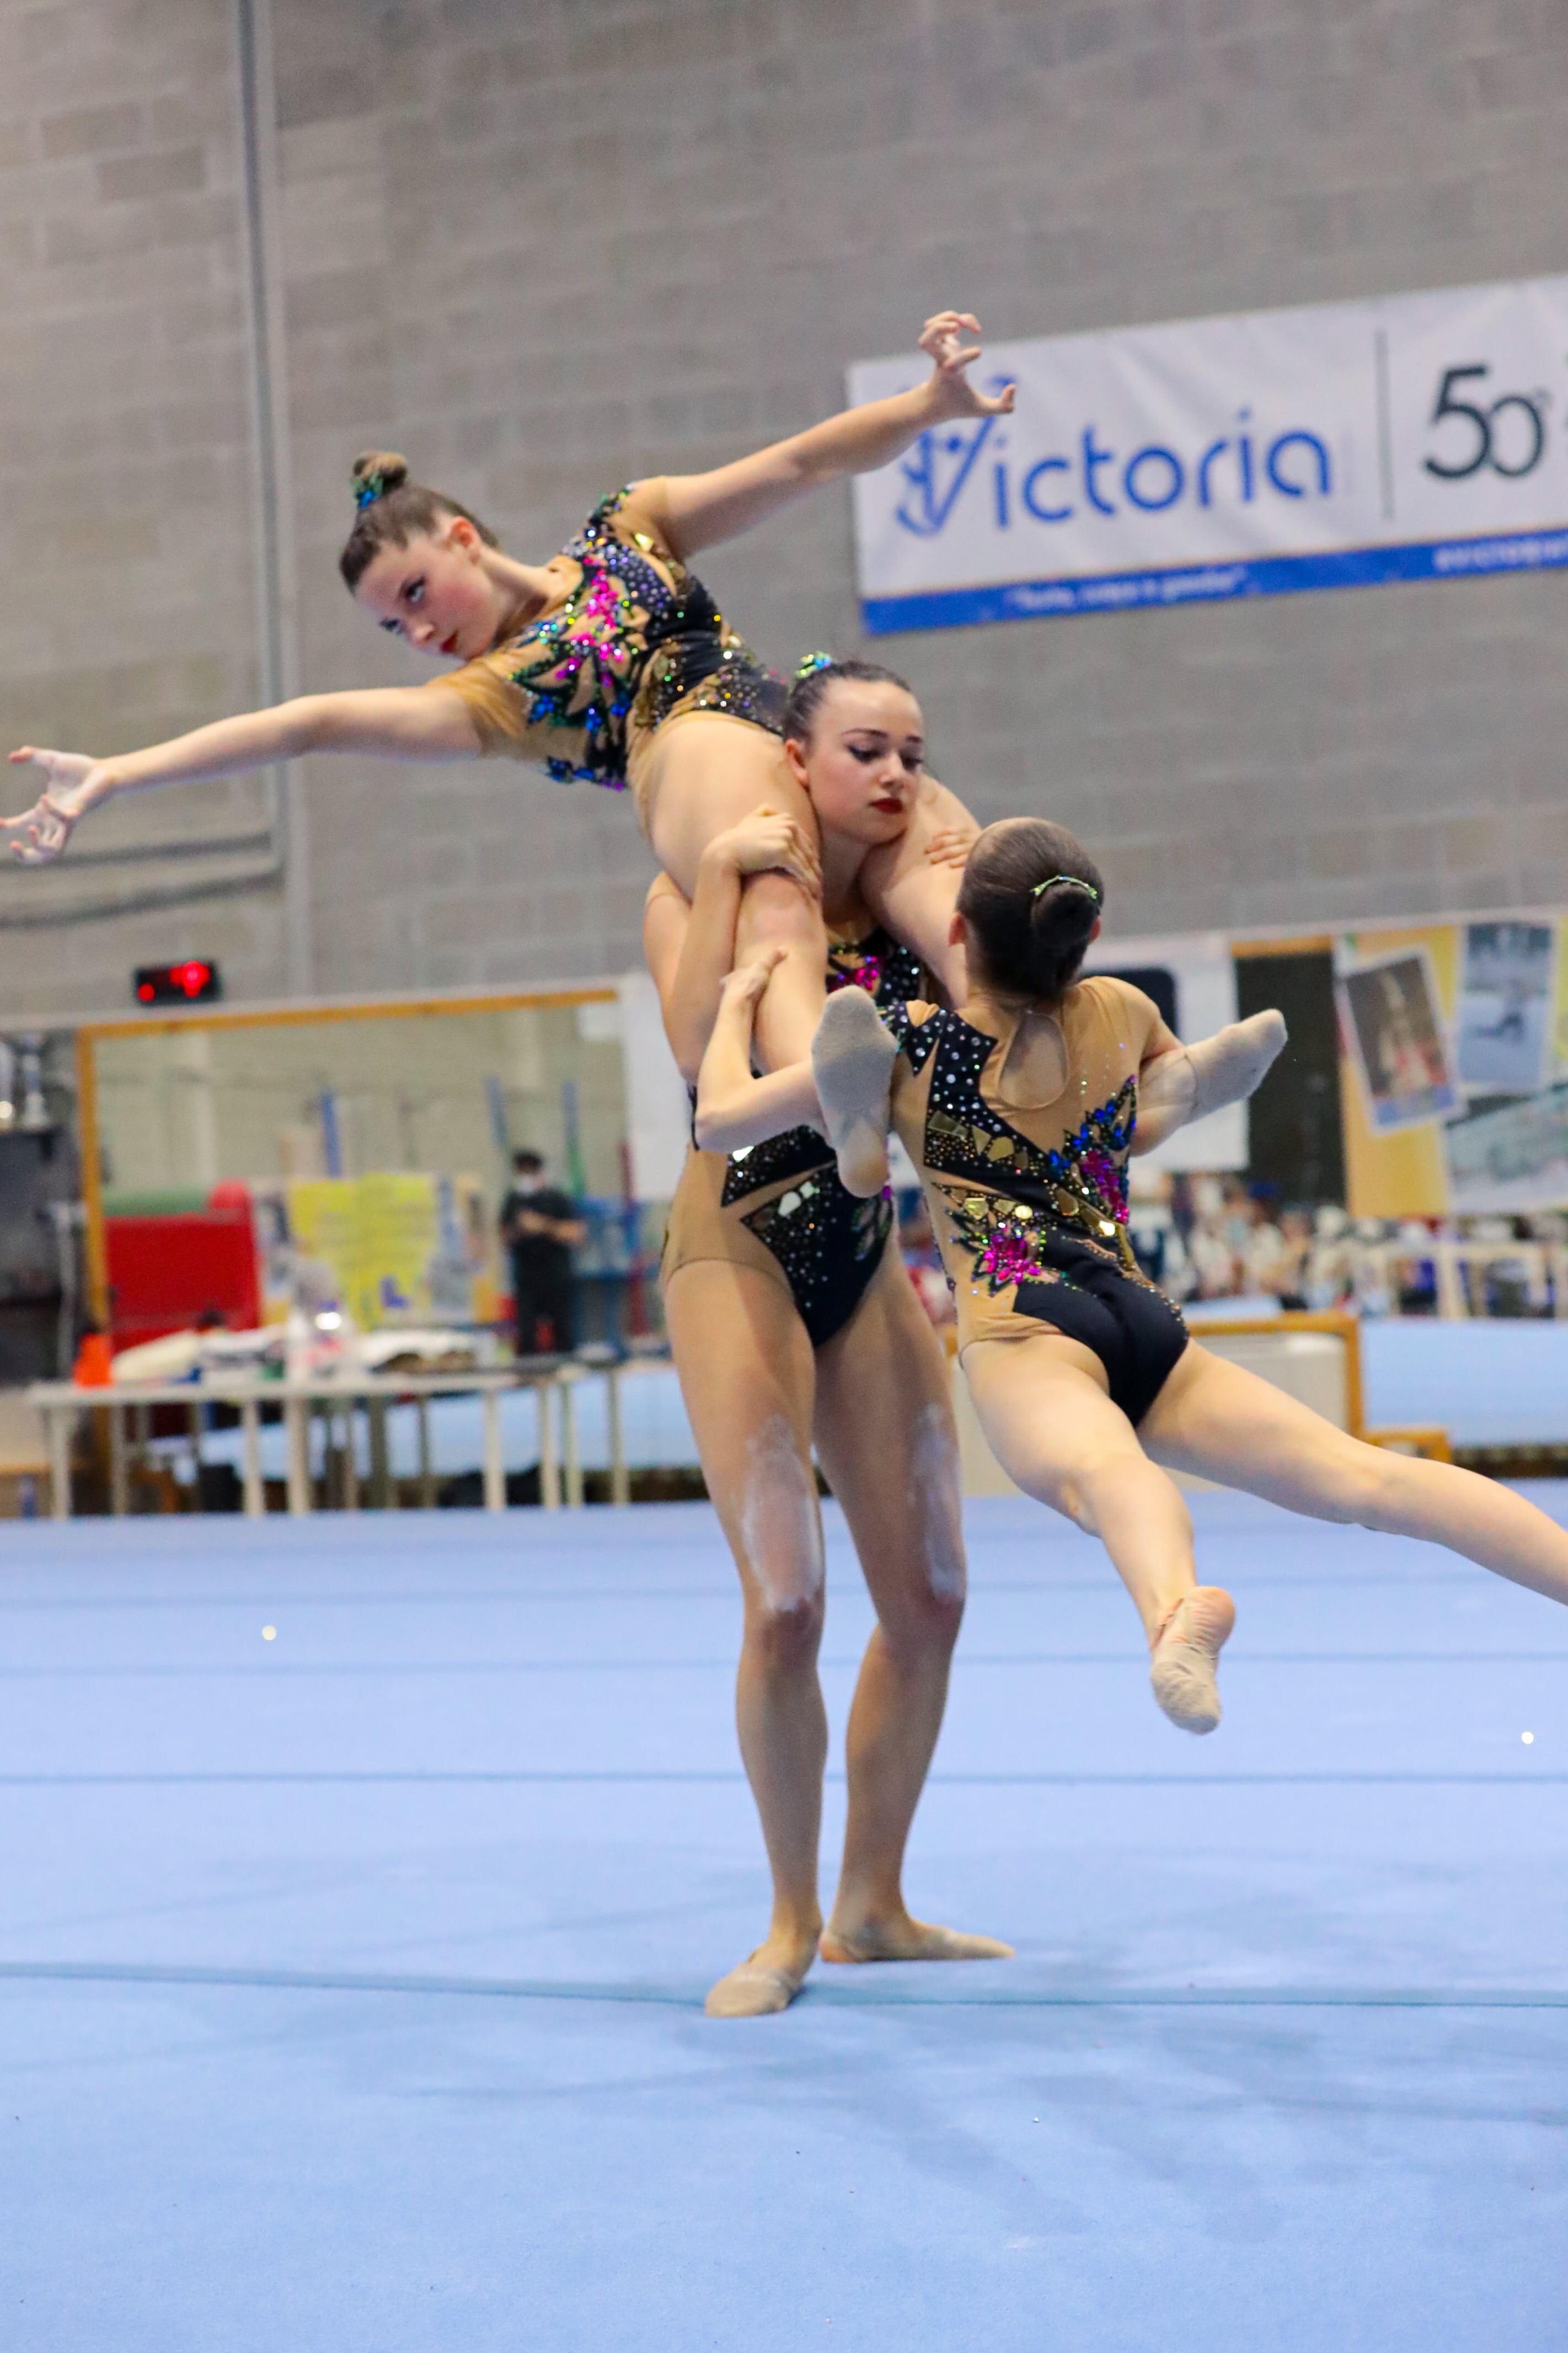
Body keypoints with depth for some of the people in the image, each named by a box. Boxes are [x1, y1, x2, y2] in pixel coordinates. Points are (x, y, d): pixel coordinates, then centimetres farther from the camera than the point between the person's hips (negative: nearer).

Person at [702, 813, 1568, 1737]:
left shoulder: (913, 1043, 6)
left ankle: (1178, 1608, -73)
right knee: (1362, 1474, -7)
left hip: (1027, 1338, -5)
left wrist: (739, 1004, 26)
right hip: (1153, 1331, 5)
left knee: (1100, 1467, -37)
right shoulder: (1121, 1014, 19)